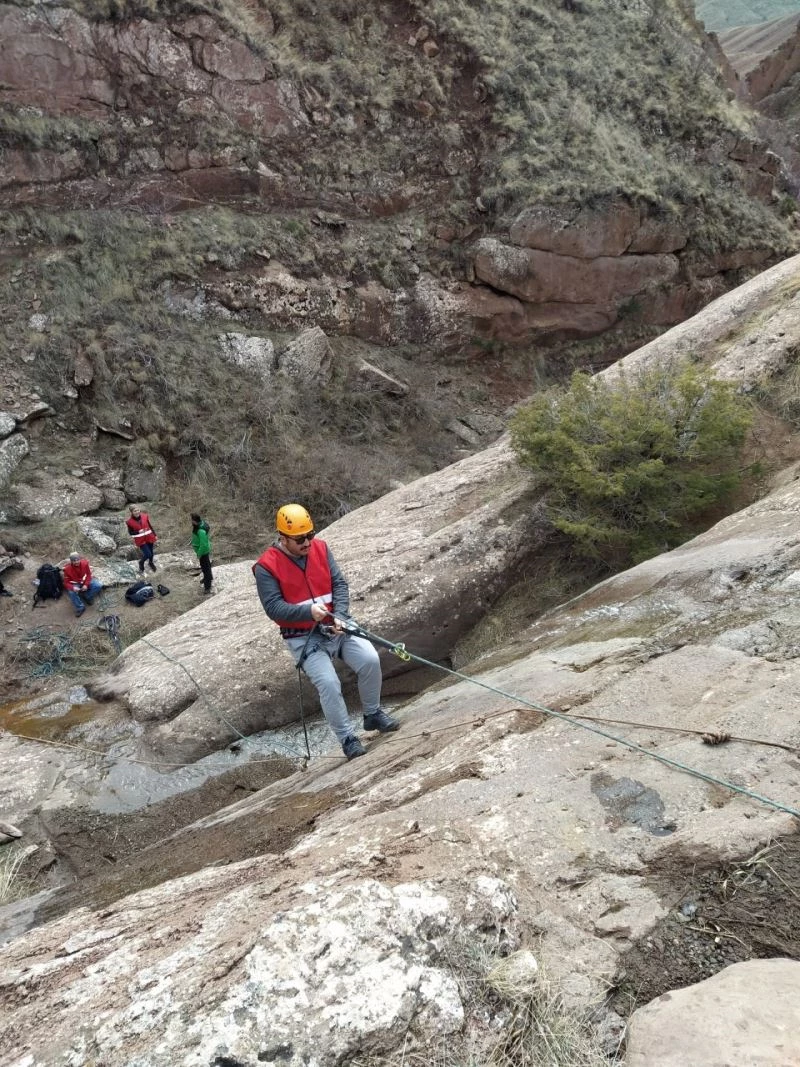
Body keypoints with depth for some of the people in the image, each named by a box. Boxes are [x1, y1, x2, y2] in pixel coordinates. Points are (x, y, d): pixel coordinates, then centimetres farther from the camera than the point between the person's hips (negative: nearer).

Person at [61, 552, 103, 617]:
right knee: (71, 592, -35)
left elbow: (88, 575, -6)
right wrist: (73, 588, -38)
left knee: (99, 585, -22)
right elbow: (66, 583, -17)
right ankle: (80, 607, -16)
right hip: (75, 584, -2)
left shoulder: (84, 563, -18)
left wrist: (86, 585, -21)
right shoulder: (67, 569, -23)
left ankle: (87, 597, 2)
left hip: (85, 581, 2)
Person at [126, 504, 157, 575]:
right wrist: (138, 532, -21)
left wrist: (155, 535, 9)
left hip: (149, 537, 3)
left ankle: (151, 563, 51)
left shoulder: (145, 516, -8)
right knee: (148, 554, -10)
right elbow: (130, 532, -4)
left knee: (151, 553, 18)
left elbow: (150, 526, 5)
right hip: (140, 540, -3)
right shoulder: (129, 522, -14)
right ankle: (141, 563, 23)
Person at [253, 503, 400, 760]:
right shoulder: (266, 566, -11)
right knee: (328, 683, -22)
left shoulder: (320, 548, 1)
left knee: (370, 659, -14)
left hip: (336, 626, 4)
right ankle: (347, 738, -1)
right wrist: (308, 611, -30)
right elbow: (273, 607, -15)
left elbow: (340, 583, -1)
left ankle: (373, 714, 10)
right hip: (303, 637, -4)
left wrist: (340, 616, -18)